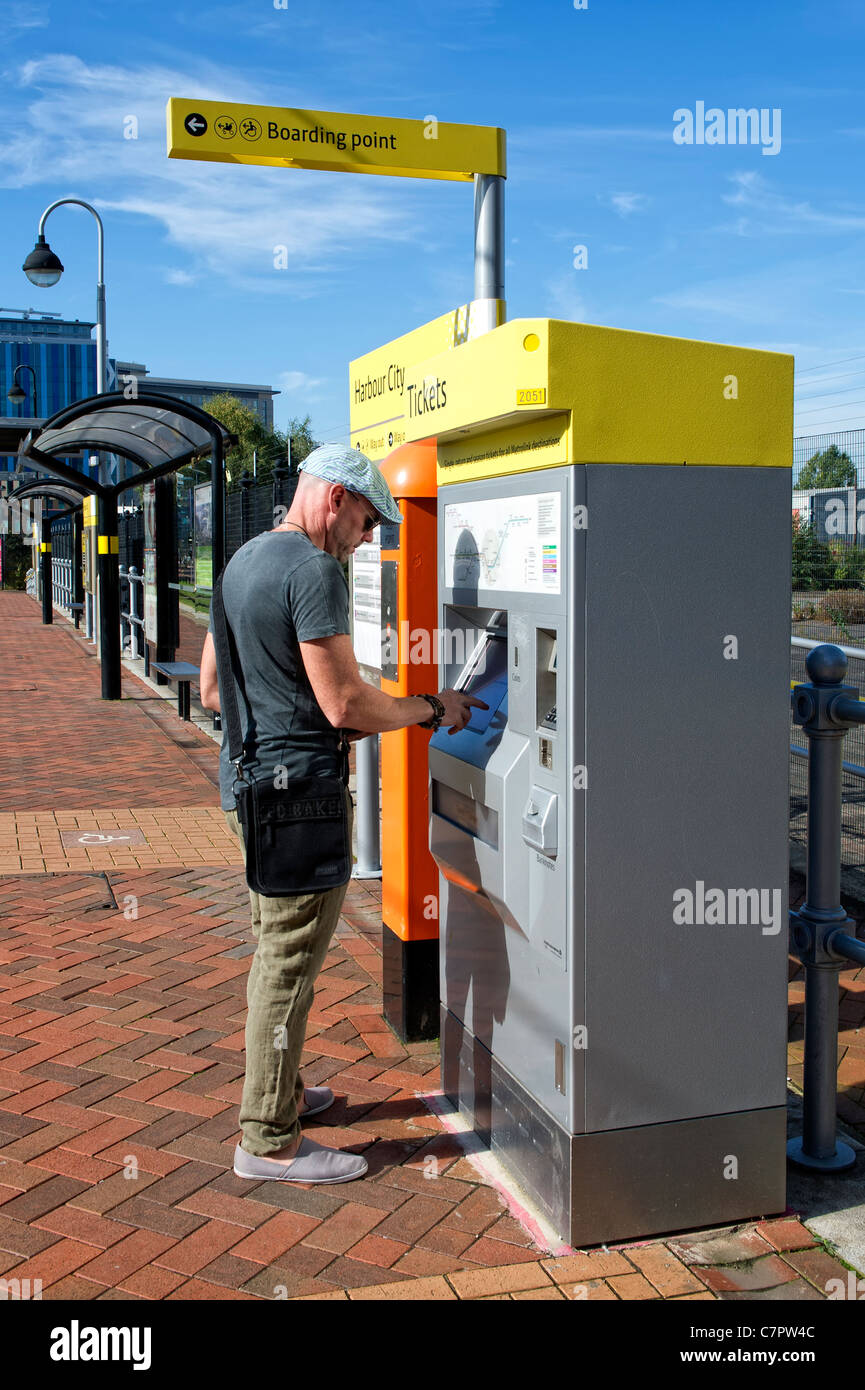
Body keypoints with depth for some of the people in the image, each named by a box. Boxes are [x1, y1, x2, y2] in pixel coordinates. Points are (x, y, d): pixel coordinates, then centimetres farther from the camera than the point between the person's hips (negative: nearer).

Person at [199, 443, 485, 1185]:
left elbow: (213, 688, 18)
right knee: (289, 964, 0)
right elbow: (346, 703, -21)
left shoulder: (243, 560, 13)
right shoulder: (314, 570, -17)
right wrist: (433, 709, -7)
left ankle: (279, 1090, 36)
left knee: (276, 951, 21)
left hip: (246, 782, 10)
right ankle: (269, 1142, 10)